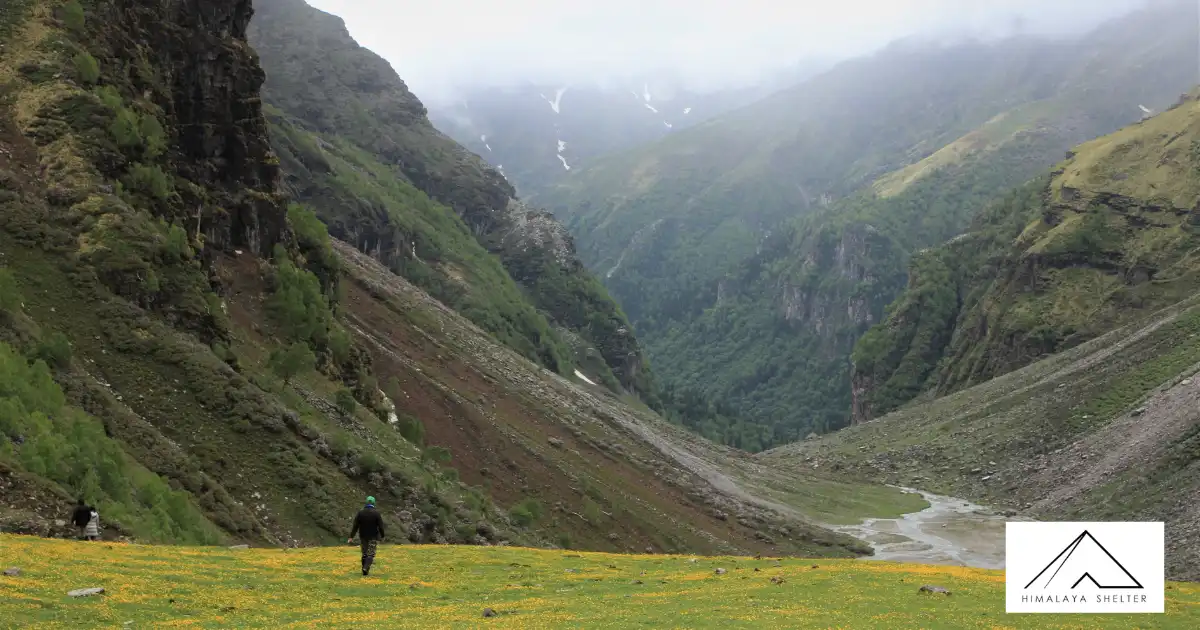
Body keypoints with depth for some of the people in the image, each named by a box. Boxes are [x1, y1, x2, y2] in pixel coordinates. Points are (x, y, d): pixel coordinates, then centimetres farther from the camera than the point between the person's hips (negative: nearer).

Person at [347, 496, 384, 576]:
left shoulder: (360, 512, -3)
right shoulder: (376, 513, -9)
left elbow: (355, 526, -5)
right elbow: (380, 526, -9)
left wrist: (351, 537, -4)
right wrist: (382, 536, 4)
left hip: (363, 536, 3)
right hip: (373, 537, -3)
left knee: (364, 553, 14)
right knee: (371, 554, -2)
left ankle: (365, 571, 15)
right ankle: (366, 568, -22)